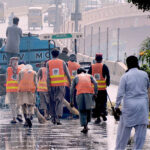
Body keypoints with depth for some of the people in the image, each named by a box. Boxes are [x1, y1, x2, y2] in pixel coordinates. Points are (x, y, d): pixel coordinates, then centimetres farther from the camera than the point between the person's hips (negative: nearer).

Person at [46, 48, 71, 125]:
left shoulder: (48, 63, 2)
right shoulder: (62, 62, 3)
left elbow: (48, 76, -5)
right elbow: (67, 74, 2)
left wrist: (48, 87, -6)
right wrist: (70, 83, 13)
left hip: (52, 85, 1)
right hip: (61, 84, -1)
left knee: (52, 101, 13)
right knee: (59, 101, -4)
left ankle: (53, 117, 16)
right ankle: (57, 118, -17)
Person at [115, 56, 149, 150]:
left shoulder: (125, 77, -8)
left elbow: (120, 93, -7)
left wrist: (117, 106, 1)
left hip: (129, 105, -1)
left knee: (124, 129, 9)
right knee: (141, 129, 6)